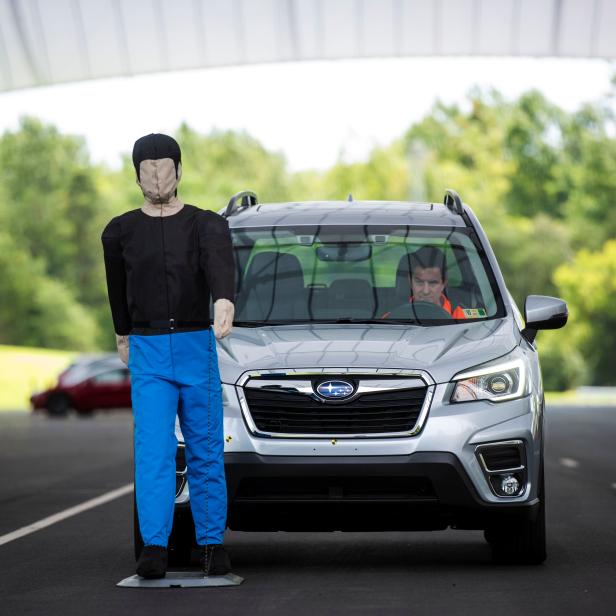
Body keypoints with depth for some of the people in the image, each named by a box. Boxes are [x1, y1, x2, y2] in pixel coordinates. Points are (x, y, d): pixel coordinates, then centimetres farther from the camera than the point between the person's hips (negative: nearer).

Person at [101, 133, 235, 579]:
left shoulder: (208, 225, -2)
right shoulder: (120, 232, 4)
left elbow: (221, 265, -24)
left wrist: (226, 301, -45)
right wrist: (123, 335, 34)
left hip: (198, 347, 0)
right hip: (148, 356, 0)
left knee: (207, 454, 5)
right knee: (153, 451, -12)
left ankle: (212, 543, 17)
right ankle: (154, 547, -17)